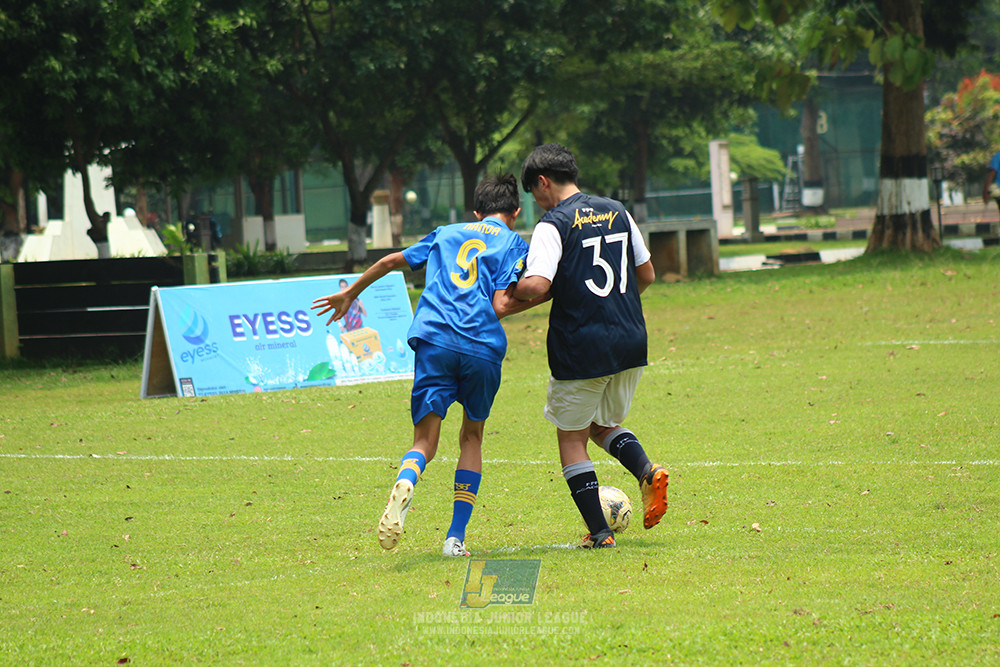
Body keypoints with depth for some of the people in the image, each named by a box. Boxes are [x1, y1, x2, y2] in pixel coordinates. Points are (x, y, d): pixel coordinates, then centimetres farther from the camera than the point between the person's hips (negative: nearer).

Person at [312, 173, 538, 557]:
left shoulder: (448, 234, 26)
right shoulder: (514, 244, 15)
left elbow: (392, 262, 31)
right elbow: (500, 305, -1)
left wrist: (350, 295, 43)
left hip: (434, 341, 1)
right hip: (484, 348, -1)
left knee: (425, 442, 0)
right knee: (472, 437, 20)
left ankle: (405, 484, -38)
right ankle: (456, 537, 12)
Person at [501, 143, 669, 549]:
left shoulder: (553, 225, -10)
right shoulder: (617, 213, 10)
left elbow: (537, 284, -23)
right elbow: (646, 275, 17)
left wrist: (508, 298, -3)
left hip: (581, 350, -6)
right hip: (631, 342, 6)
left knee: (571, 437, 9)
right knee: (604, 424, 23)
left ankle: (598, 531, 5)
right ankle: (647, 470, -6)